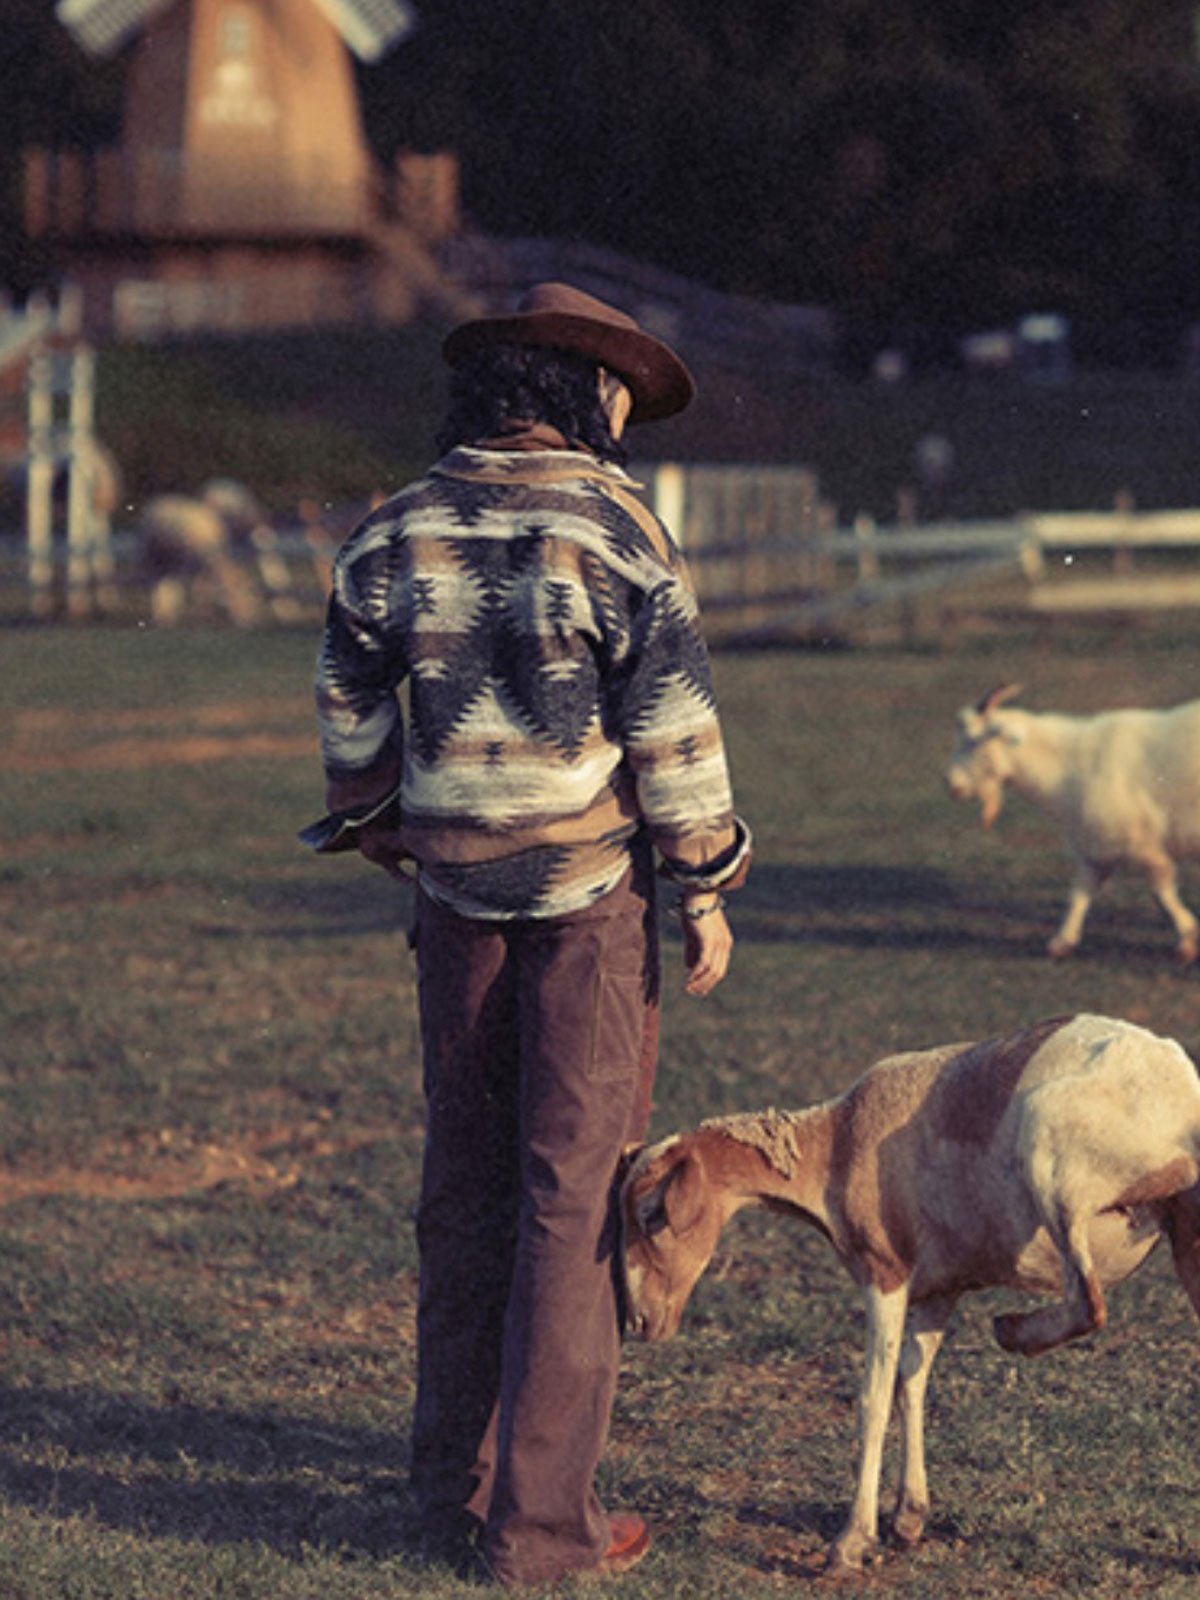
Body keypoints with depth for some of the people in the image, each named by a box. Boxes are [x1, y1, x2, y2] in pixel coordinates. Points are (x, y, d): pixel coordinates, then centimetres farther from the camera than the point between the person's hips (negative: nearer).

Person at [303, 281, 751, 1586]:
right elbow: (672, 727, -11)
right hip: (598, 891, -5)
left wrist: (381, 831, 26)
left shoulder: (391, 534, 2)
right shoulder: (614, 528, -12)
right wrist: (705, 887, -1)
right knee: (578, 1187, -1)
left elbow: (351, 717, 10)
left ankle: (455, 1480, 23)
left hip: (458, 890, 5)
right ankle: (542, 1519, 0)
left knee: (464, 1177, 16)